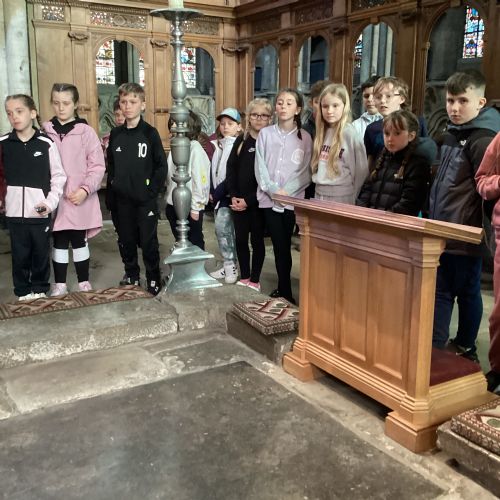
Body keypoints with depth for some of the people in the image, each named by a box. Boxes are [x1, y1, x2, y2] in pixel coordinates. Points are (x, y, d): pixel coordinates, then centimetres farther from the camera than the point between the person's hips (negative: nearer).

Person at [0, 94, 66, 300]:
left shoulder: (46, 144, -6)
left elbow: (59, 176, -3)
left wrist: (50, 202, -11)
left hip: (40, 212, -1)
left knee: (41, 254, 10)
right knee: (19, 255, 10)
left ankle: (40, 289, 28)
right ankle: (23, 291, 25)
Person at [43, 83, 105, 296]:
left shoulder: (86, 131, -4)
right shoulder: (45, 132, 3)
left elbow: (97, 166, -5)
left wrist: (85, 189, -15)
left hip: (80, 199, -2)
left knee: (79, 241, 8)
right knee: (59, 242, 10)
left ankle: (83, 282, 23)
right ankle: (60, 284, 22)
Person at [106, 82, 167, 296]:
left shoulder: (150, 133, -5)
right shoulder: (115, 134, 7)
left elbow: (161, 166, -5)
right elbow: (110, 166, 11)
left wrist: (152, 191, -11)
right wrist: (110, 195, 6)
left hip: (145, 199, -4)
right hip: (122, 200, 4)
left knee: (148, 242, 1)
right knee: (126, 240, 12)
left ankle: (153, 279, 15)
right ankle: (132, 275, 28)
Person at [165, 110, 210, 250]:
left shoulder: (195, 149, -12)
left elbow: (200, 179, -15)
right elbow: (170, 178, 10)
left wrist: (195, 207, -15)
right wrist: (168, 199, 8)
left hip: (190, 207, -7)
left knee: (195, 243, 6)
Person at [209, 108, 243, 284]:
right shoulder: (218, 145, 15)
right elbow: (213, 170, 14)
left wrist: (217, 193, -14)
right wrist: (212, 192, 1)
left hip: (229, 195, -8)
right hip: (218, 195, 8)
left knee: (222, 228, -13)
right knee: (223, 229, 10)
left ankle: (231, 266, -3)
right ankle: (228, 265, 19)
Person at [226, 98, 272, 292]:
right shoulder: (241, 141, 8)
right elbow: (231, 168, 7)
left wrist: (249, 200, -14)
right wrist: (234, 196, -6)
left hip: (258, 201, -4)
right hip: (238, 200, 4)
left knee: (257, 240, 5)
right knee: (240, 239, 9)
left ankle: (255, 280, 16)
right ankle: (244, 277, 22)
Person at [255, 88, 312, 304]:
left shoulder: (304, 137, 3)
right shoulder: (265, 134, 6)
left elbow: (305, 171, -1)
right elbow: (260, 167, 1)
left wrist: (286, 191, -13)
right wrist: (273, 190, -12)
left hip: (292, 200, -1)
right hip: (268, 198, 1)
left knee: (283, 245, 0)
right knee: (279, 245, 3)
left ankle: (284, 289, 13)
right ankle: (284, 289, 14)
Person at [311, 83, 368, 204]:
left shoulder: (349, 133, -11)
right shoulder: (323, 132, 10)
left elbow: (361, 169, -9)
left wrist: (353, 196, -4)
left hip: (342, 197, -6)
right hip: (319, 194, 6)